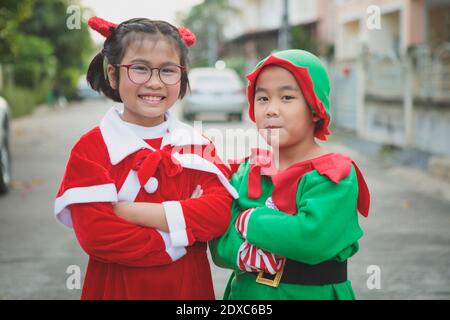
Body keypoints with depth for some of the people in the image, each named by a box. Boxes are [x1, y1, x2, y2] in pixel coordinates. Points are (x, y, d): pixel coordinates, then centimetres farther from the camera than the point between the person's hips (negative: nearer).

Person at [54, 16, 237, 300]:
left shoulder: (198, 146, 1)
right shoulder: (91, 149, -9)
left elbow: (220, 213, -14)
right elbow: (95, 234, -20)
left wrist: (131, 211, -20)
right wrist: (174, 239, -18)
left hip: (190, 286, 3)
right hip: (117, 288, -3)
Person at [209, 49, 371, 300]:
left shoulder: (334, 176, -15)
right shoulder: (247, 171, 0)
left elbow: (312, 238, -30)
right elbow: (220, 244, -7)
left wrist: (250, 220, -18)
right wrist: (246, 255, -27)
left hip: (312, 292, -4)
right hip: (246, 291, 4)